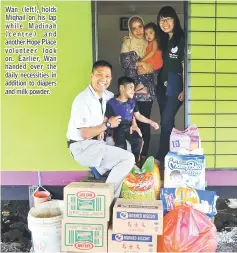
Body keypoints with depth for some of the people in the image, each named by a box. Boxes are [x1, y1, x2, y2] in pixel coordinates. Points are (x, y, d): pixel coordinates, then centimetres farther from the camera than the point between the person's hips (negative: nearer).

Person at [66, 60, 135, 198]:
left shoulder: (105, 96, 5)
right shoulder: (83, 100, -19)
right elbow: (85, 134, -23)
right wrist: (108, 124, -10)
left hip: (96, 143, 9)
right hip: (82, 147, -9)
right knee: (128, 158, -17)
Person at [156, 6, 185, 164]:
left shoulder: (181, 39, -6)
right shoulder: (164, 40, 14)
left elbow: (185, 65, -11)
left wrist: (184, 89, -14)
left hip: (175, 87, -7)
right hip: (162, 86, 7)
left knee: (166, 121, -9)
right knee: (166, 122, 10)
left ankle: (162, 157, -1)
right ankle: (169, 154, 21)